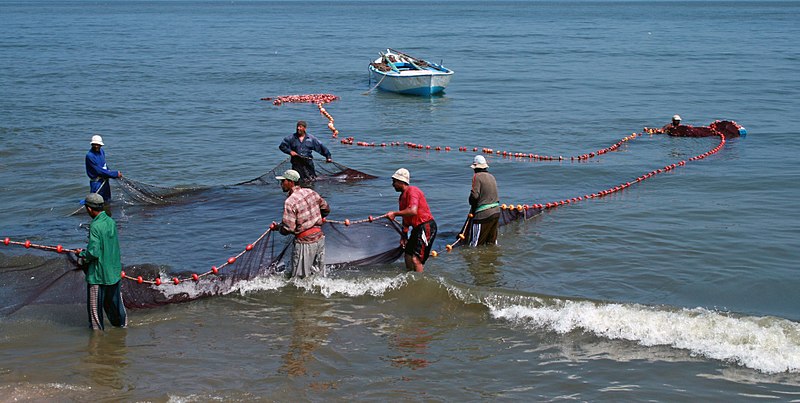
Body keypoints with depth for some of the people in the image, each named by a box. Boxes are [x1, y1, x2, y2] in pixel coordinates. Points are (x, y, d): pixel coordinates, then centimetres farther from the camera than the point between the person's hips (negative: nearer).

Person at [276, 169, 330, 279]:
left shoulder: (290, 202, -19)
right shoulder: (311, 192, 3)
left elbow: (287, 229, -20)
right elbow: (326, 209, 15)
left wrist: (277, 227, 1)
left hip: (305, 242, -8)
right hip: (319, 237, 8)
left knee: (299, 278, 0)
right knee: (319, 275, 18)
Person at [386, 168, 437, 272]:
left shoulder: (412, 191, -14)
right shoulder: (402, 196, 16)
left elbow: (413, 211, -30)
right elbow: (406, 218, 22)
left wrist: (394, 213, -22)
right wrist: (404, 236, 19)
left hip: (426, 227, -10)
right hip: (417, 228, 10)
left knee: (416, 259, -16)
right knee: (407, 255, 15)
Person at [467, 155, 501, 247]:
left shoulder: (477, 176, -9)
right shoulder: (491, 176, 14)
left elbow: (475, 195, -17)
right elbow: (492, 194, 12)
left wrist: (472, 207, 3)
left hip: (484, 214, -8)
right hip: (496, 212, 8)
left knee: (475, 244, -4)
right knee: (491, 243, 17)